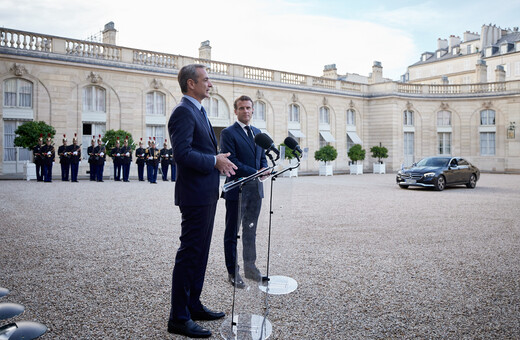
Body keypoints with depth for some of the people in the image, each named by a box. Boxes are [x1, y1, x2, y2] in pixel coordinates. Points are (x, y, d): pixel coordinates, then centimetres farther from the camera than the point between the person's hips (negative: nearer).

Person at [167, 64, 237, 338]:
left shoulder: (198, 112, 19)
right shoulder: (183, 112, -14)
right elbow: (182, 152, -25)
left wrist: (219, 161, 8)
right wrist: (215, 161, -17)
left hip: (207, 194, 11)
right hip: (195, 194, -11)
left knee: (200, 253, 17)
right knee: (189, 254, -4)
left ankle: (193, 306, 30)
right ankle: (178, 318, 7)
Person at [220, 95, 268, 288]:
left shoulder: (257, 132, 15)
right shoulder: (228, 133, -8)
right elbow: (232, 162, -16)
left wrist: (264, 168, -5)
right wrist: (255, 173, -19)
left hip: (255, 190, 7)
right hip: (237, 190, -7)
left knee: (251, 231, 16)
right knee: (232, 233, 5)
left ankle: (250, 267, 29)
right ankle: (232, 272, 16)